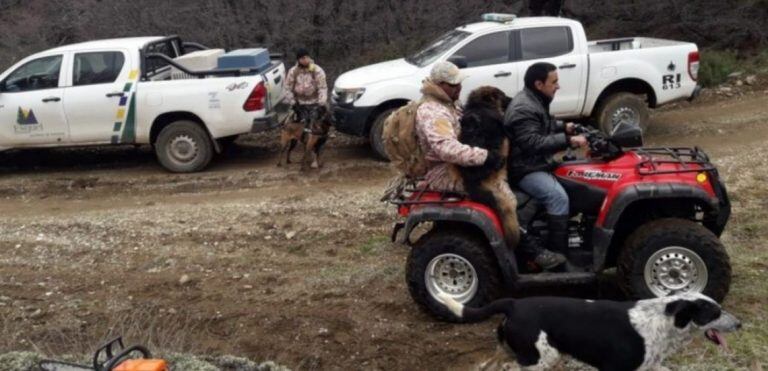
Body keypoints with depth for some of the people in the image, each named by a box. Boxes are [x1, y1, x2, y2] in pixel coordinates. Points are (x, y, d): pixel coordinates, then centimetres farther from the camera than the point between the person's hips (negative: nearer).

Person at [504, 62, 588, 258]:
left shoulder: (535, 101, 12)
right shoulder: (523, 109, -23)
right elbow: (533, 143, -31)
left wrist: (564, 127, 11)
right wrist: (567, 140, -31)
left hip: (537, 162, 11)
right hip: (525, 169, -11)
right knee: (558, 197, -27)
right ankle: (557, 253, -23)